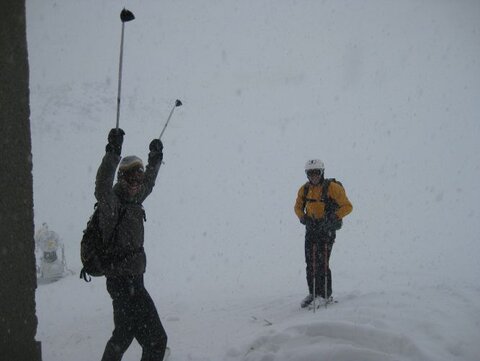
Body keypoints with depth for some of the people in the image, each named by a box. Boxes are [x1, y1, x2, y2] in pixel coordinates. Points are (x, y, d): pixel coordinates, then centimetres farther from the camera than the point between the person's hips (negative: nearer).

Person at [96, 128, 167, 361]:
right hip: (124, 282, -10)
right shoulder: (111, 204, -16)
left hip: (131, 281, 10)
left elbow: (148, 183, 29)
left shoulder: (133, 200, 9)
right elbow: (102, 188, -38)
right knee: (156, 339, -11)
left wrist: (155, 157, 34)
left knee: (124, 333, 24)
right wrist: (113, 153, -48)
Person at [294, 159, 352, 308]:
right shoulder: (304, 189, 5)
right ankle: (313, 293, 19)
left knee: (322, 264, -10)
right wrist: (303, 217, -2)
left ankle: (326, 296, 1)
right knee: (310, 263, 7)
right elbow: (298, 207, 19)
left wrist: (332, 218, -22)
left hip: (327, 229, -5)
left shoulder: (332, 188, -11)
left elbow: (347, 206, -11)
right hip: (311, 229, 5)